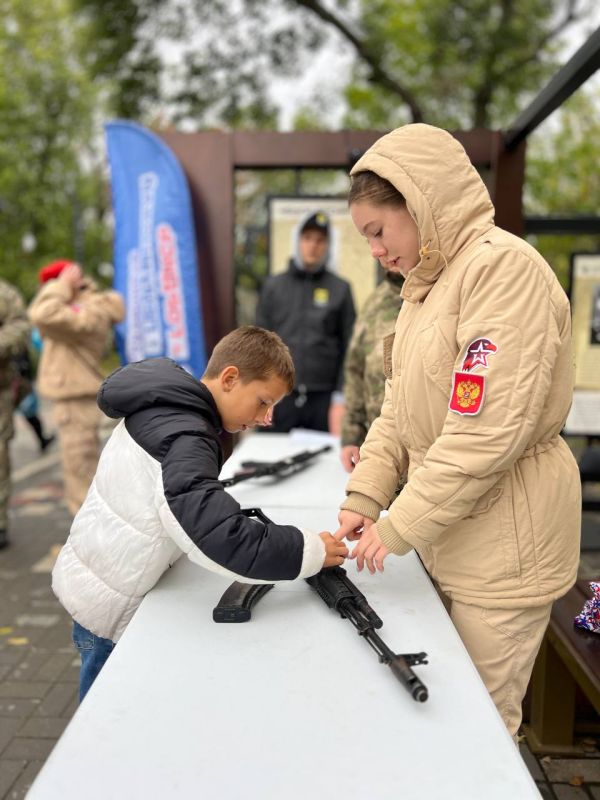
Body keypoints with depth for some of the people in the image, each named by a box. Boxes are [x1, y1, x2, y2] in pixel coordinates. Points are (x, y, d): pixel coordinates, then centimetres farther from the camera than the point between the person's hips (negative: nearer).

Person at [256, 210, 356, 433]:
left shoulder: (340, 289, 5)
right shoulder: (273, 286, 9)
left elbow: (350, 348, 2)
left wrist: (341, 398, -4)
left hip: (323, 398, -1)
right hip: (281, 396, 1)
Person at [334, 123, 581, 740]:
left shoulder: (503, 266, -17)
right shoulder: (426, 283, 12)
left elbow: (488, 431, -24)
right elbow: (398, 410, 12)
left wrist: (398, 528, -17)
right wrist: (364, 497, 1)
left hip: (503, 536, -8)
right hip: (447, 530, 8)